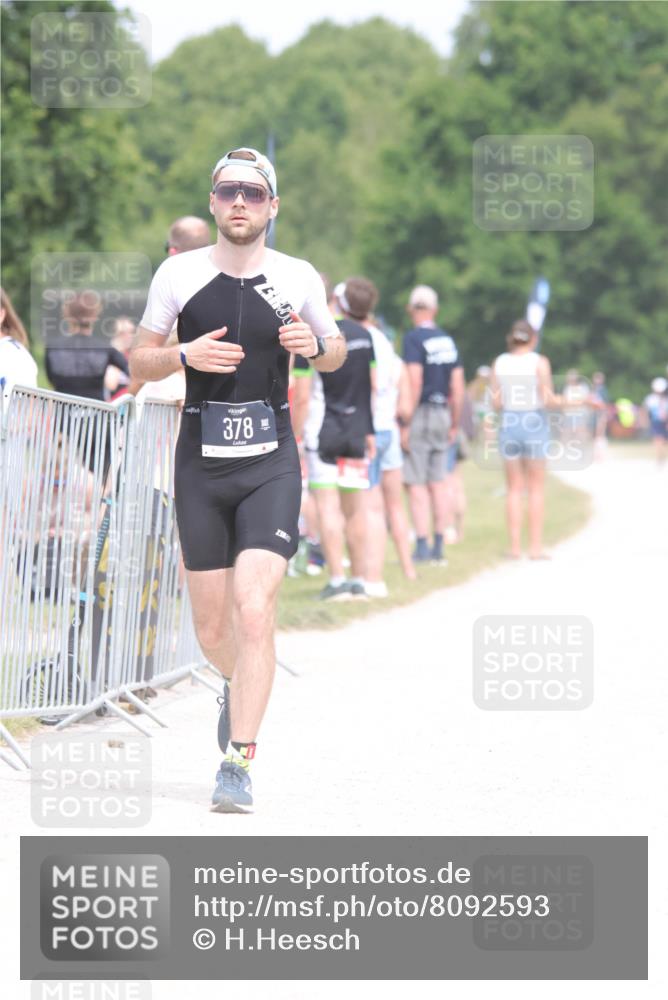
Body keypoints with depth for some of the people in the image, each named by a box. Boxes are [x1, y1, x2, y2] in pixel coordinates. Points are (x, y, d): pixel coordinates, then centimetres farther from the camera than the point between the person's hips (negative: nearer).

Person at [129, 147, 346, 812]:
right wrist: (185, 355, -13)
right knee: (211, 629, 7)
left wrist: (315, 345, -8)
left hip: (270, 463, -1)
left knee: (254, 608, -17)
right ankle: (242, 687, 43)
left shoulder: (298, 279, 2)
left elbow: (335, 353, 16)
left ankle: (238, 764, -13)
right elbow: (138, 362, 8)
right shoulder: (178, 274, 1)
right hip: (201, 463, 1)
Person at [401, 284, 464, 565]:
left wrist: (405, 424, -15)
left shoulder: (414, 338, -10)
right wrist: (454, 424, 17)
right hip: (442, 413, 7)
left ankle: (422, 546, -7)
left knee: (416, 484, -4)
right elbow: (458, 386, 11)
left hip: (420, 414, -7)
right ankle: (439, 547, 11)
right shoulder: (448, 340, 10)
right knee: (438, 483, 10)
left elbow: (414, 383, -17)